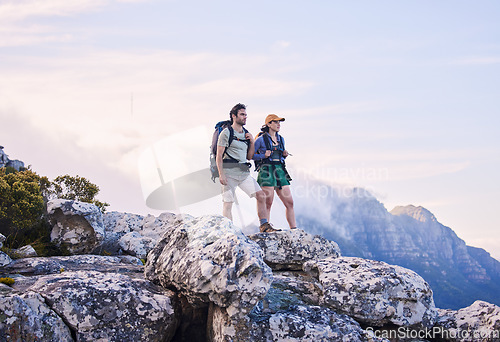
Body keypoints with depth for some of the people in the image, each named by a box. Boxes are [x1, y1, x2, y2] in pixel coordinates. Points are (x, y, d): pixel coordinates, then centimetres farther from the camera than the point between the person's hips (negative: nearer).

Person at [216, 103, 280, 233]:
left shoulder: (246, 134, 17)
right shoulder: (226, 133, -2)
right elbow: (219, 156, -6)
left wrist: (252, 143, 5)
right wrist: (221, 174, -15)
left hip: (244, 173, 6)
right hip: (229, 173, -6)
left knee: (261, 195, -4)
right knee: (228, 203, -5)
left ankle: (264, 226, 0)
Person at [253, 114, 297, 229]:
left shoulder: (281, 139, 17)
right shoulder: (261, 139, -2)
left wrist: (285, 155, 6)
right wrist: (264, 155, -15)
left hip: (280, 171, 6)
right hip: (266, 171, -6)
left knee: (289, 203, 1)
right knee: (267, 203, -8)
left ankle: (294, 229, 3)